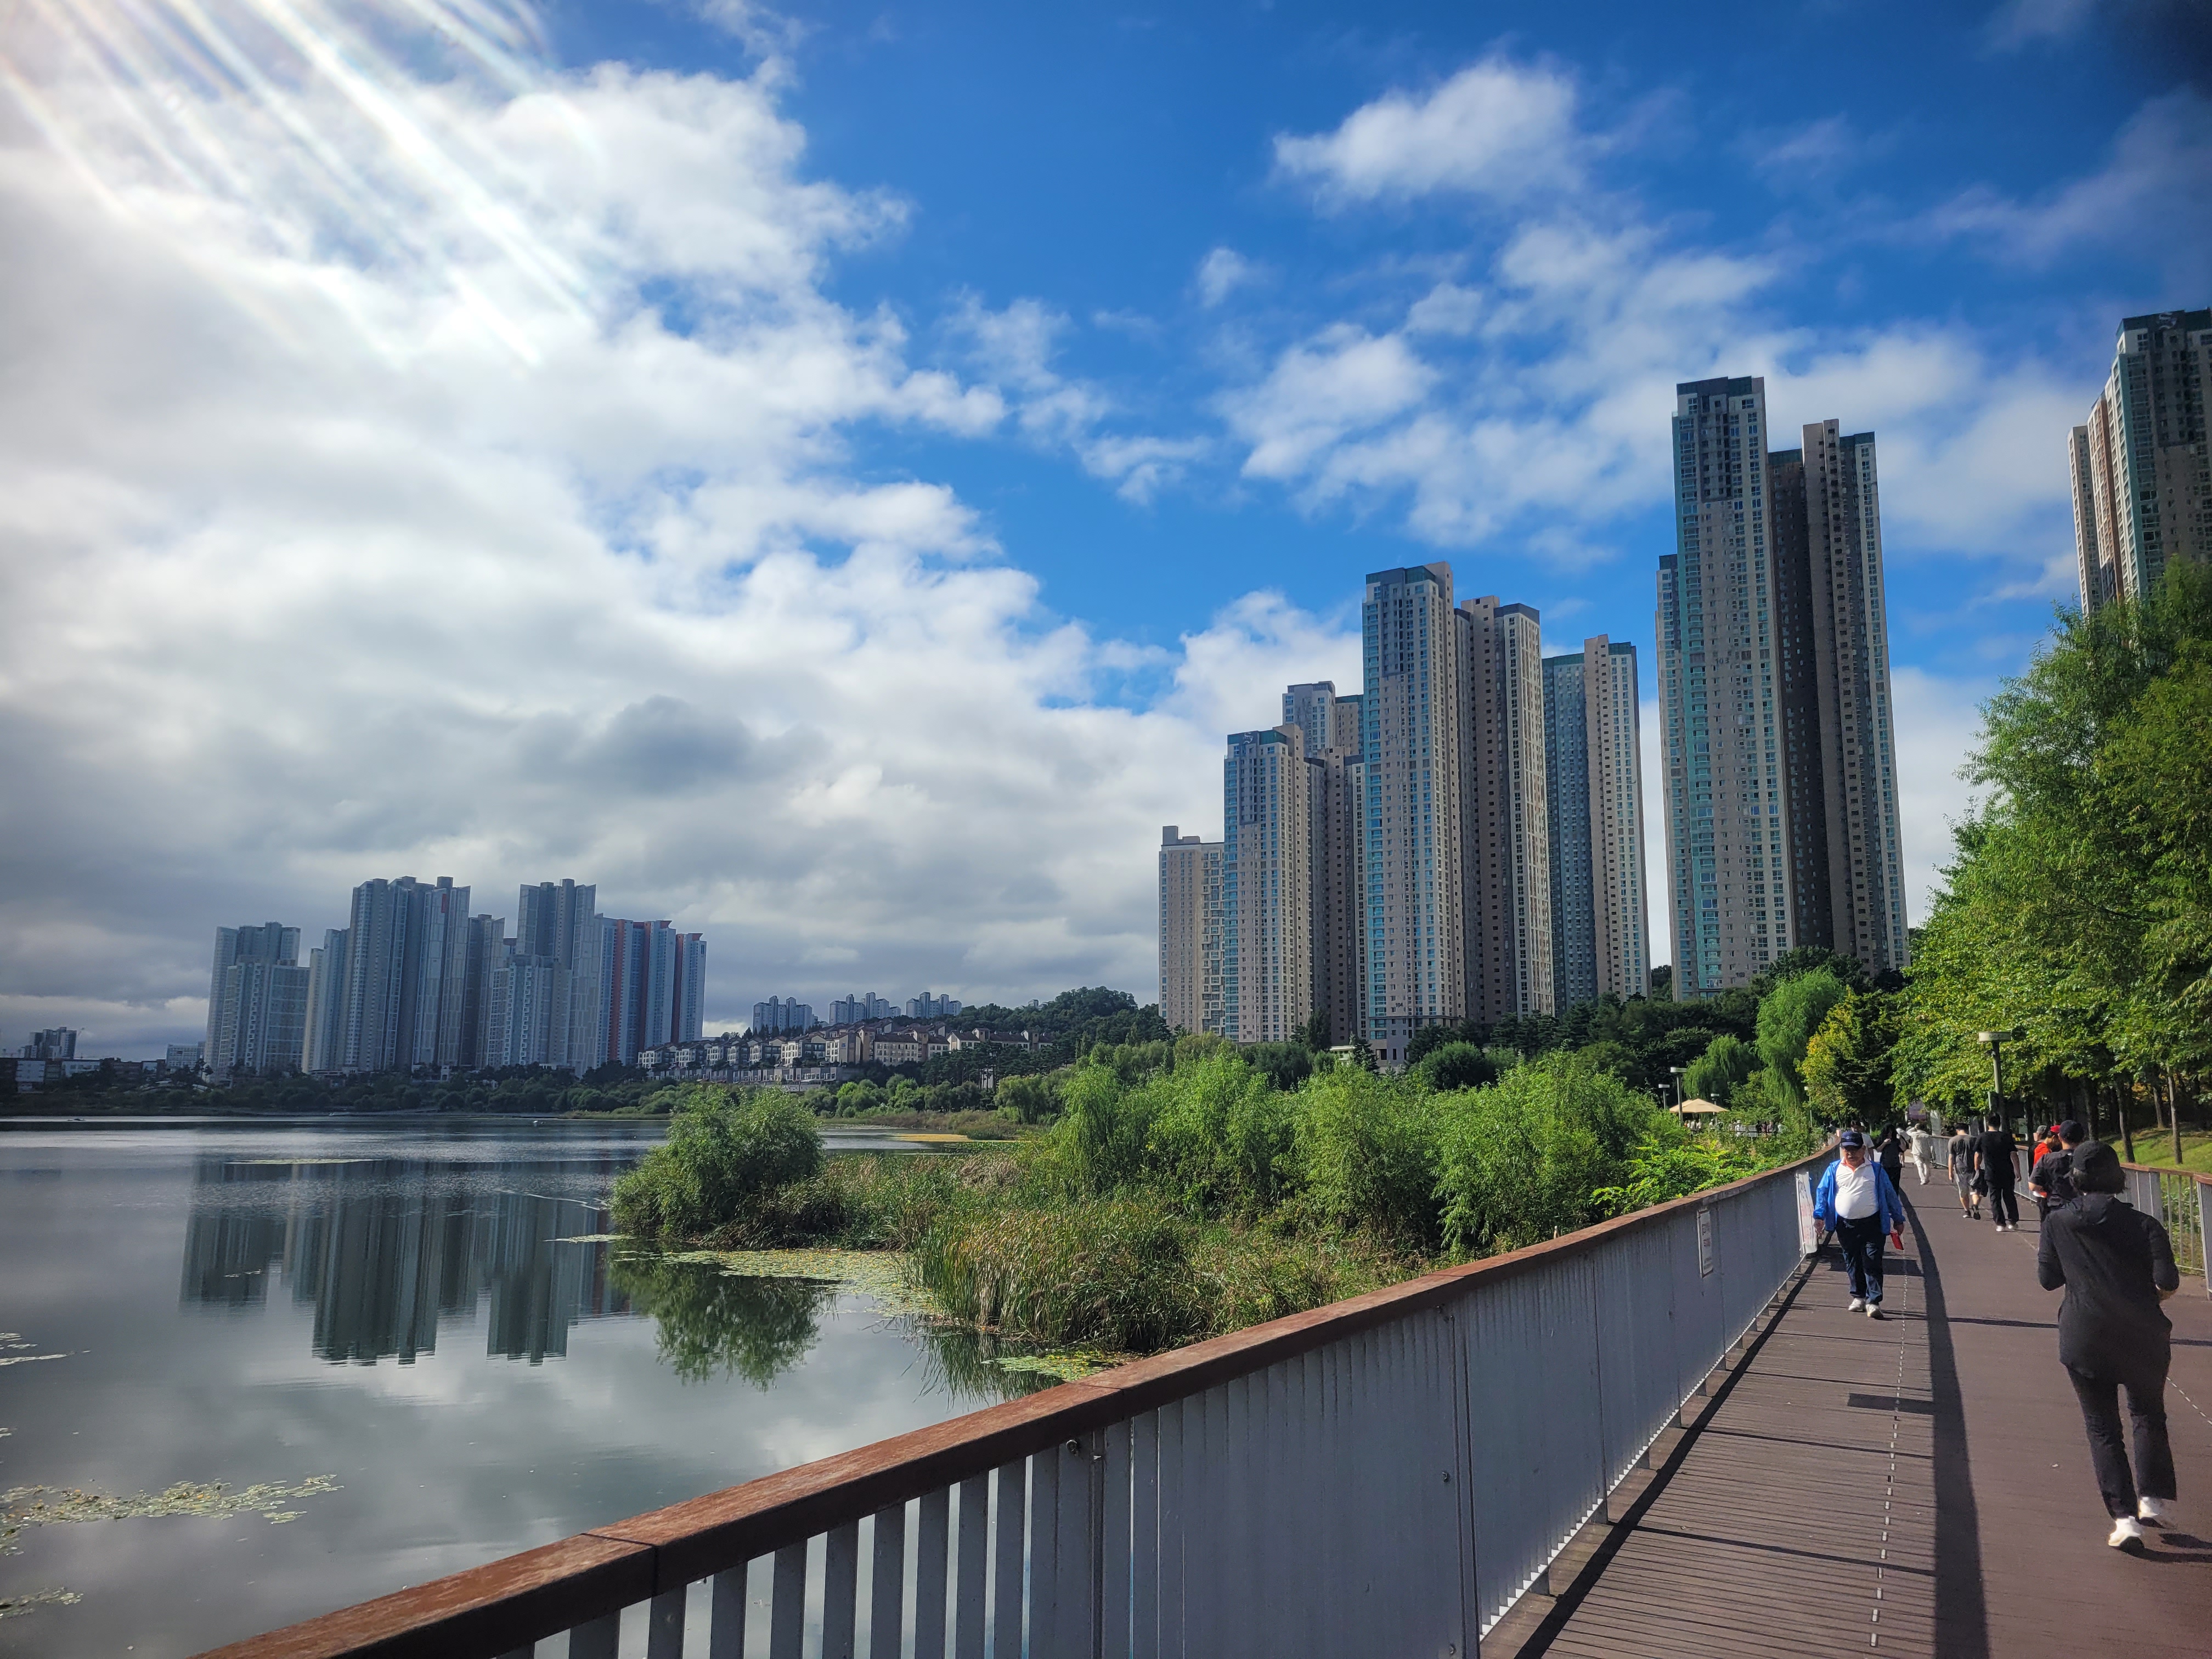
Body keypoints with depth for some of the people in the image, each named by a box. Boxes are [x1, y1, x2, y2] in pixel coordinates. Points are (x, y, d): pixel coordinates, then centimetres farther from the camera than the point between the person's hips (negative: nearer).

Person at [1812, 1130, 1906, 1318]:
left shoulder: (1875, 1170, 3)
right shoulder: (1834, 1170, 4)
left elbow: (1890, 1194, 9)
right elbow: (1822, 1193, 8)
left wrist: (1898, 1219, 10)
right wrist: (1819, 1216, -2)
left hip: (1871, 1224, -2)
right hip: (1845, 1225, 2)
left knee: (1872, 1264, -7)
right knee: (1852, 1264, 11)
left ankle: (1874, 1302, -8)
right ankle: (1858, 1296, 25)